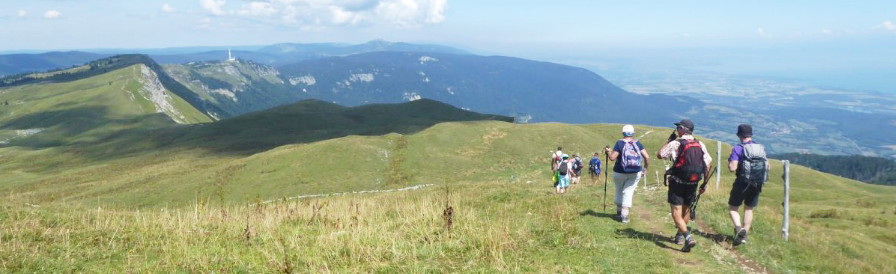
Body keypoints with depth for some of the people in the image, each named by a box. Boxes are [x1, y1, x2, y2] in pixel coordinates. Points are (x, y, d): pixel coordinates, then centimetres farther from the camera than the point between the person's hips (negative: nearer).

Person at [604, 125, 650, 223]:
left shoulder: (620, 143, -9)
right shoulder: (637, 143, -1)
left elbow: (612, 158, -14)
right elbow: (647, 157, -5)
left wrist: (608, 152, 5)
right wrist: (645, 167, 10)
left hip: (620, 172, -1)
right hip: (635, 173, 1)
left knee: (619, 191, 18)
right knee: (628, 192, 6)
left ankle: (619, 211, 30)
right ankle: (625, 215, -2)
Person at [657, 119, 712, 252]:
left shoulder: (675, 144, -12)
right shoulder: (700, 145, 3)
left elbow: (659, 154, -2)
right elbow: (708, 162, 6)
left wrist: (669, 140, 7)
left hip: (678, 182, -5)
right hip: (693, 183, 5)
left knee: (676, 212, -4)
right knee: (686, 208, 22)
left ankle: (688, 237, -22)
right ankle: (680, 235, 37)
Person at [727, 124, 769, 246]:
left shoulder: (738, 149, -14)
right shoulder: (761, 149, 5)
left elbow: (732, 168, -21)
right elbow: (767, 166, 10)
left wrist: (729, 163, -1)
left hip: (742, 183, -5)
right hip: (757, 185, 5)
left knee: (733, 208, 8)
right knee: (749, 209, 18)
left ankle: (738, 228, -16)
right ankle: (744, 235, 19)